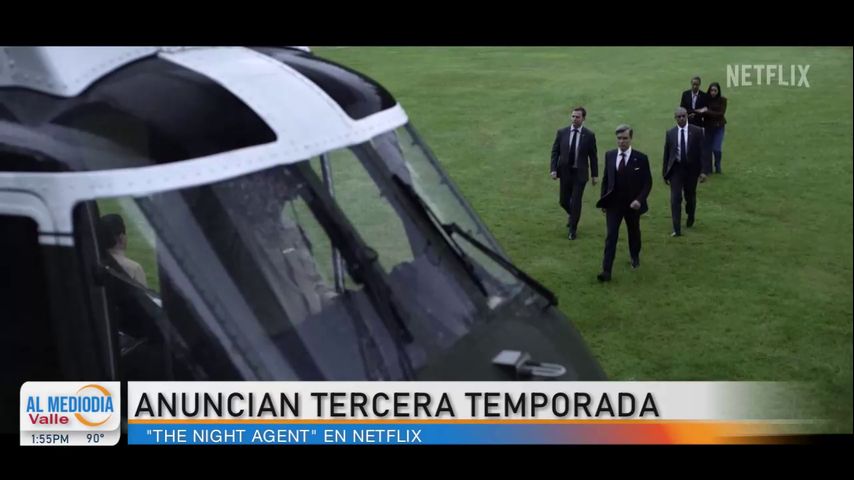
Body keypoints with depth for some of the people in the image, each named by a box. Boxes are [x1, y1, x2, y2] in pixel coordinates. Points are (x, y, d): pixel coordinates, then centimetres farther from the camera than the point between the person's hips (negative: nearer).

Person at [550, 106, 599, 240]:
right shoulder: (562, 132, -2)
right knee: (564, 201, 10)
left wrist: (595, 174, 2)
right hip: (565, 171, 2)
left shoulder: (589, 135, -6)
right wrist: (553, 169, -8)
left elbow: (593, 156, 0)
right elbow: (555, 152, 1)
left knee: (576, 202, -2)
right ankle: (572, 215, 43)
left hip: (580, 173, -2)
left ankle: (573, 229, 14)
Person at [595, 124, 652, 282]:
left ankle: (635, 257, 47)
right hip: (613, 203, 1)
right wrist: (603, 199, 5)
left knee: (634, 233, 20)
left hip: (632, 204, -1)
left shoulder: (641, 158, -10)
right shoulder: (609, 155, -1)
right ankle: (606, 271, -11)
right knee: (611, 236, -7)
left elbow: (648, 182, -7)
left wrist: (639, 200, -19)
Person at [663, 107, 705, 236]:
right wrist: (665, 172, 5)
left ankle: (690, 219, 43)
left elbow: (701, 152, -1)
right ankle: (677, 229, -7)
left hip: (691, 168, 0)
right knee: (675, 199, -7)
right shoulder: (670, 133, 1)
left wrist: (702, 170, -5)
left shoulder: (697, 131, -2)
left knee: (690, 196, 16)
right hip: (676, 169, 0)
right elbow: (666, 154, 5)